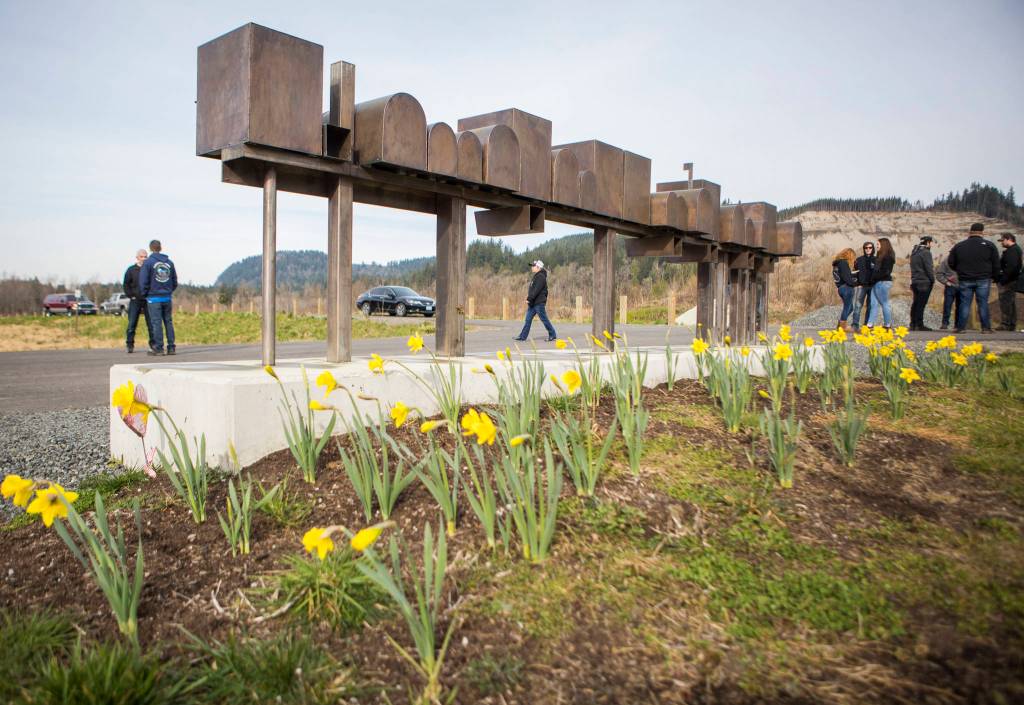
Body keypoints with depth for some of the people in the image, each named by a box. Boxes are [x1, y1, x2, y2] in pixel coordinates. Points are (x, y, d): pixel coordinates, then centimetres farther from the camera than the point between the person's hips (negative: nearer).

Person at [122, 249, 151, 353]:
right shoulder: (131, 270, 4)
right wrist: (131, 296, -3)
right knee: (132, 324, -1)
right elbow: (125, 285, 6)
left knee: (151, 323, 2)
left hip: (148, 300, 1)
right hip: (135, 301, -1)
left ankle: (153, 343, 10)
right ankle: (129, 344, 5)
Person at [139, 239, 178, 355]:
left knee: (156, 322, -2)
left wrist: (145, 294, 6)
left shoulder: (148, 262, -6)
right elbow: (175, 281, 10)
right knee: (168, 322, 8)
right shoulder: (169, 262, 8)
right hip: (167, 297, 4)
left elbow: (143, 281, -8)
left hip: (154, 297, -4)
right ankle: (171, 347, 6)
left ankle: (159, 348, -3)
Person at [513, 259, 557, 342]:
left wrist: (529, 299, -24)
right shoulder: (536, 276, 16)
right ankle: (522, 336, 6)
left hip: (539, 303, -10)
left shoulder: (541, 277, -15)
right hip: (533, 303, 10)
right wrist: (529, 297, 14)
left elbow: (536, 290, -23)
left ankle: (553, 335, 10)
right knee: (528, 319, 6)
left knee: (544, 319, -1)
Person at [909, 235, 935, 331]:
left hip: (915, 281, 8)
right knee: (921, 304, -7)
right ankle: (919, 325, -6)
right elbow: (929, 268, -14)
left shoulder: (914, 252, 15)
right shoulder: (926, 252, -11)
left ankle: (913, 324, 14)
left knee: (916, 303, 12)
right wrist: (933, 280, -4)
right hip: (924, 281, -8)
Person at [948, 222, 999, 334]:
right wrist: (993, 277, 16)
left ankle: (961, 327, 2)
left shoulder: (958, 246, 4)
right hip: (983, 280, -1)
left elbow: (951, 263, 10)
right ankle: (986, 327, 4)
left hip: (965, 280, 1)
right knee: (983, 304, 3)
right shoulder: (989, 245, 0)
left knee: (965, 303, 4)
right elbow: (996, 264, 2)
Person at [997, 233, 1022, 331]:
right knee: (1011, 303, 13)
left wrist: (1003, 280, -23)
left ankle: (1006, 324, -8)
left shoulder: (1012, 250, -14)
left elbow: (1011, 267, -24)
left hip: (1008, 282, -11)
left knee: (1005, 303, -9)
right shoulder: (1015, 249, 19)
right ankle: (1012, 325, 19)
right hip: (1011, 281, 11)